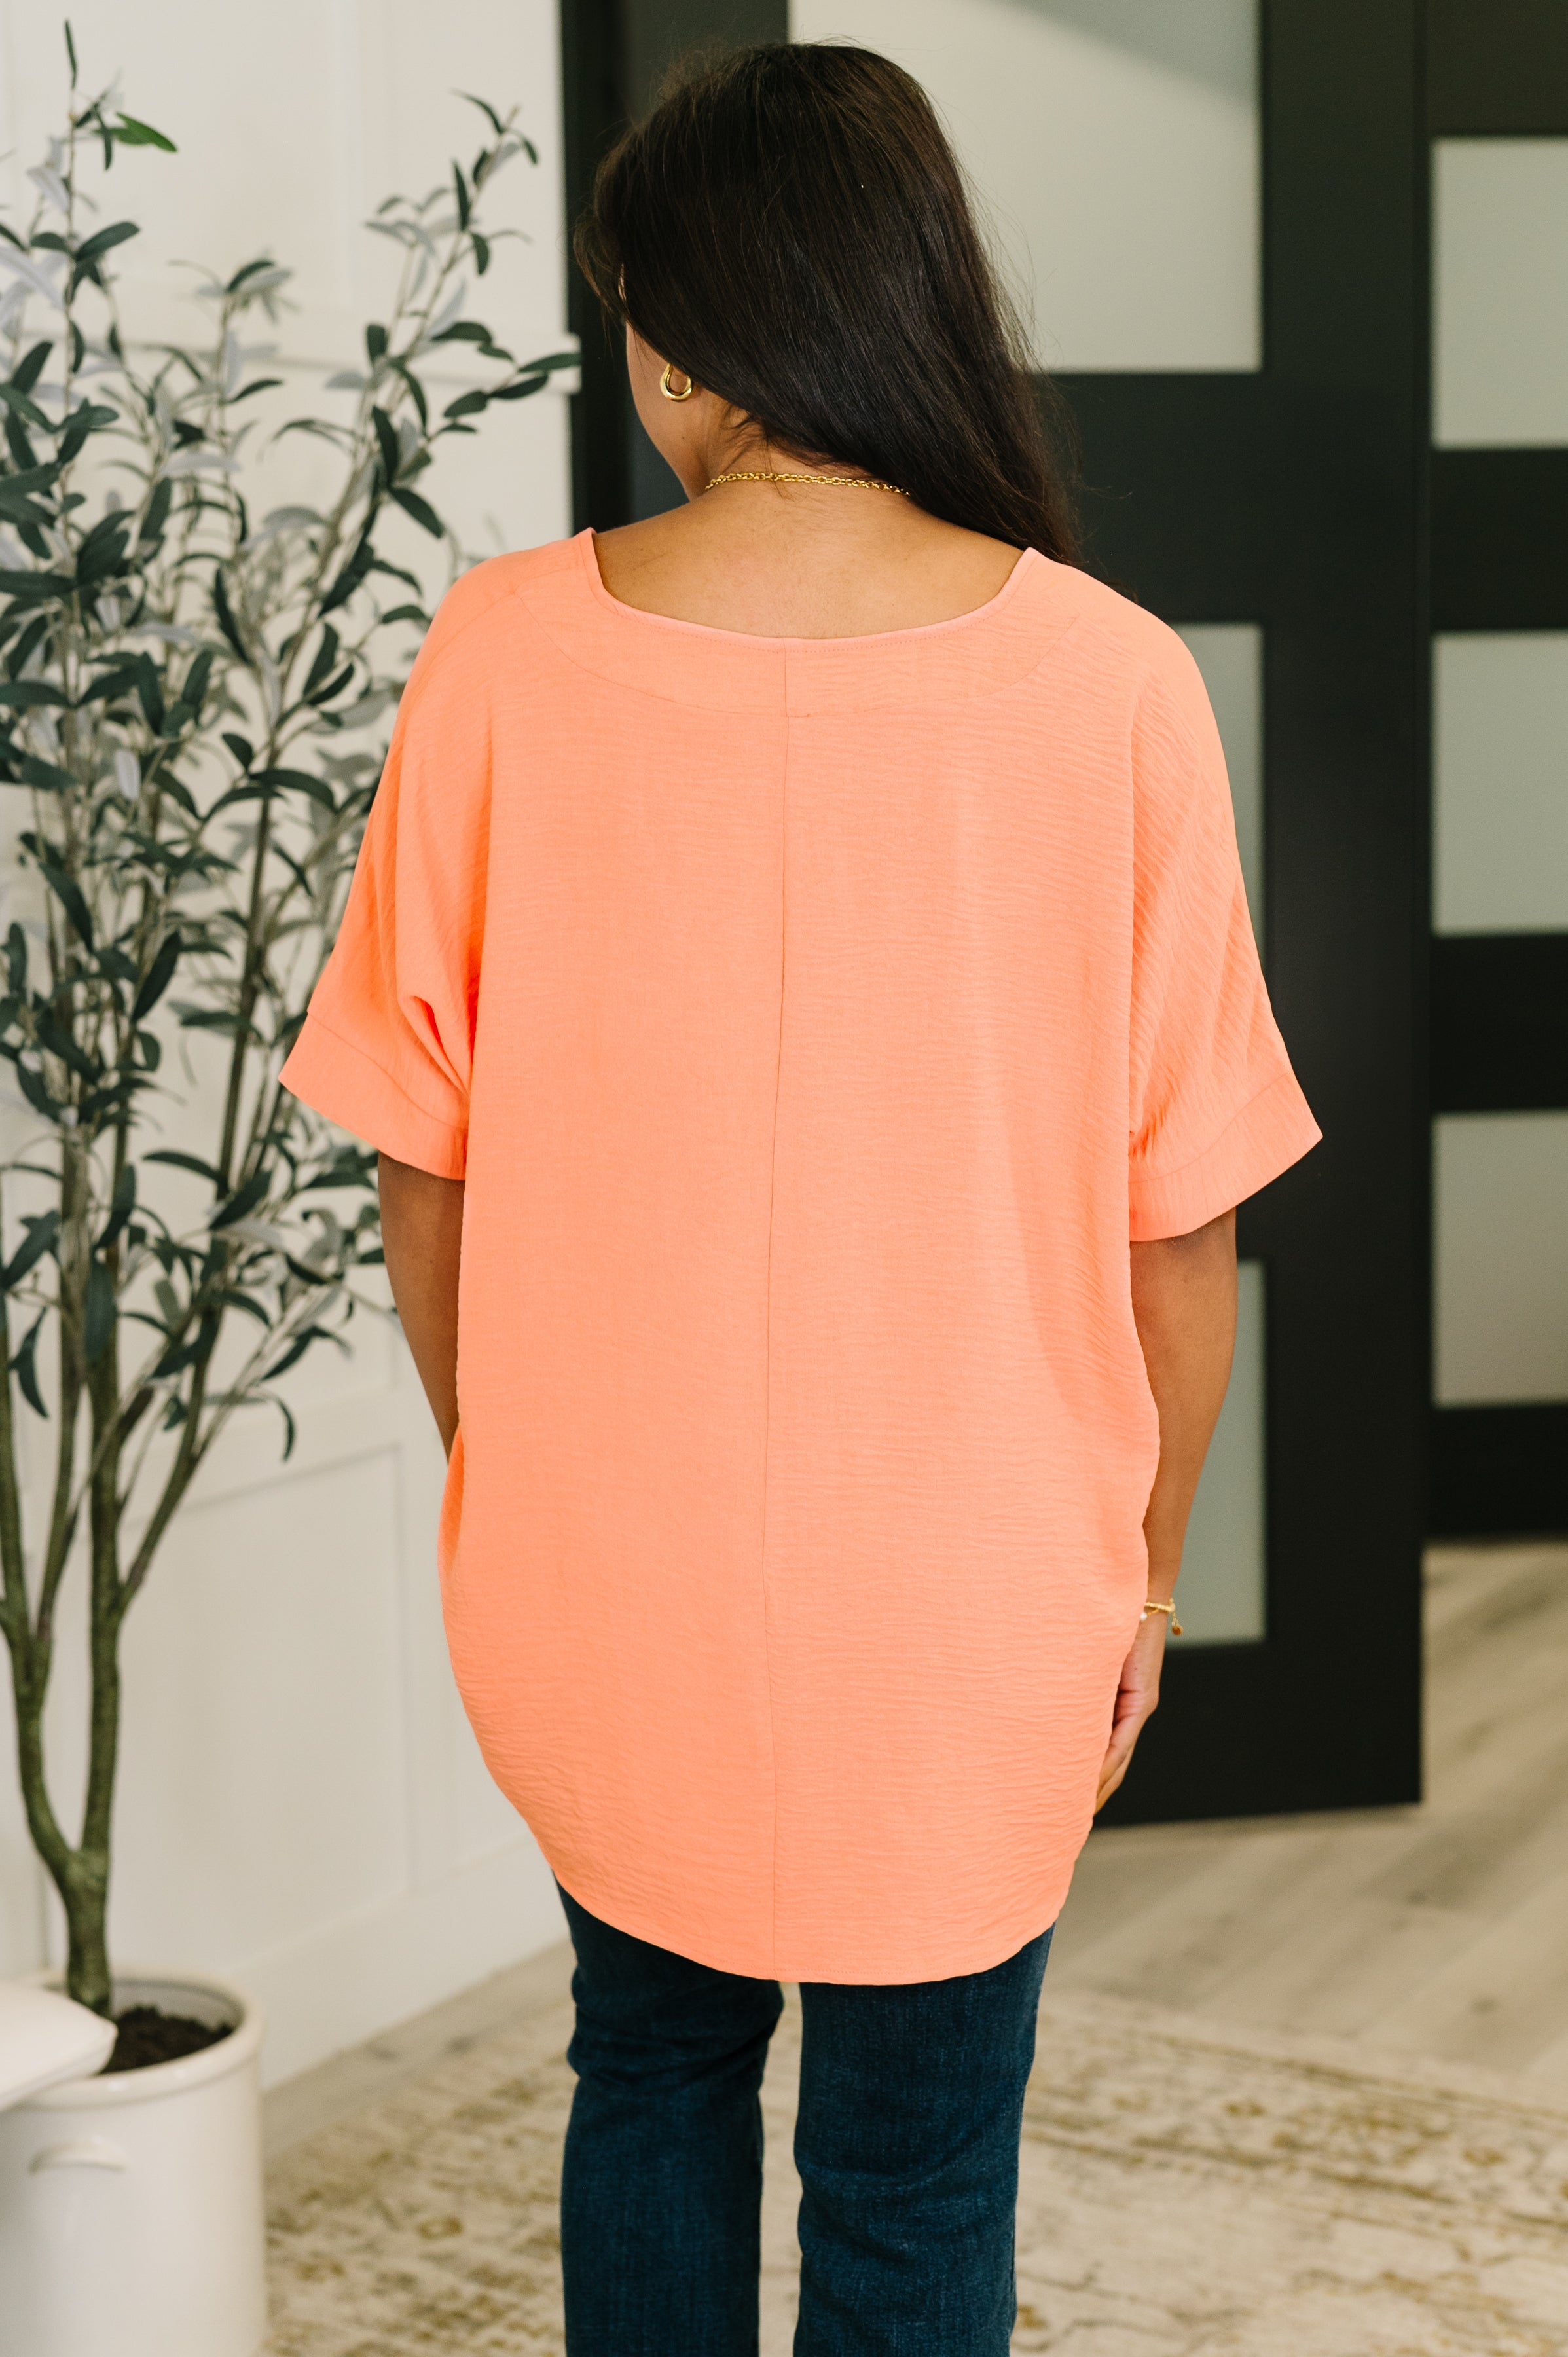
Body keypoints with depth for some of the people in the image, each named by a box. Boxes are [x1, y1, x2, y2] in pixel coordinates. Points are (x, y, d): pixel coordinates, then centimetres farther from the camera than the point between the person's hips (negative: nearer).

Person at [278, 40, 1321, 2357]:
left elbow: (424, 1156, -3)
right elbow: (1181, 1215, -8)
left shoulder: (503, 656, -12)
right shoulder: (1111, 682, -14)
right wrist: (1144, 1567, 7)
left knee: (654, 2057, 27)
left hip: (598, 1573, 2)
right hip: (968, 1596, -1)